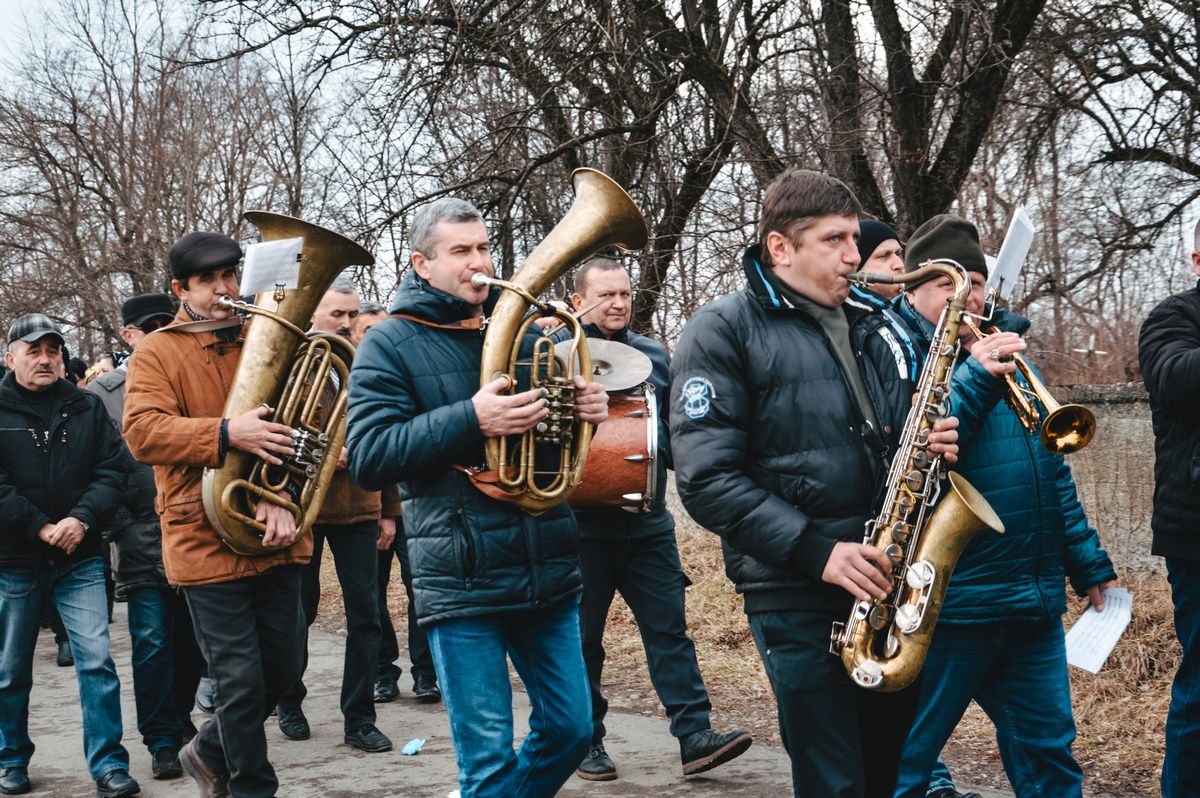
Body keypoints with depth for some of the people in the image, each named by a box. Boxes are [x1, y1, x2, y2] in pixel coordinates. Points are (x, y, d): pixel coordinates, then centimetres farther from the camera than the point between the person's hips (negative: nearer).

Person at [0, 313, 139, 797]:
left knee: (97, 662, -6)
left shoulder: (86, 408, 5)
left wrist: (82, 519, -15)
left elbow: (111, 471, 1)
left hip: (79, 560, 1)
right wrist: (42, 527, -17)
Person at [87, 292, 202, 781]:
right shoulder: (103, 393, 2)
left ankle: (179, 721, 28)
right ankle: (162, 742, 8)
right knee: (152, 643, -3)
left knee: (190, 640, 9)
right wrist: (126, 530, -9)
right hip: (142, 542, -3)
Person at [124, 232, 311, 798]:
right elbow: (142, 432, -14)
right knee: (240, 678, -1)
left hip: (273, 539, 4)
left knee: (283, 666, 12)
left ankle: (211, 751, 35)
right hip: (208, 538, -4)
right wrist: (228, 435, -29)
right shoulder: (156, 353, 0)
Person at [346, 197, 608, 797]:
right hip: (462, 584, -5)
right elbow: (368, 458, -13)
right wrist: (470, 419, -24)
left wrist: (587, 409, -1)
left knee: (571, 730, 13)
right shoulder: (390, 344, -2)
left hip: (548, 574, 5)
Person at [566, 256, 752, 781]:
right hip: (582, 524, -3)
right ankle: (587, 743, 18)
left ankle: (695, 737, -1)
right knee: (583, 637, 7)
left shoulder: (653, 355, 11)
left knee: (669, 628, 0)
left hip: (647, 520, 3)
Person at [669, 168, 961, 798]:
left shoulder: (874, 331, 14)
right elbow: (707, 479, -14)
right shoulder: (722, 332, -6)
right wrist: (816, 550, -20)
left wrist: (933, 445, -1)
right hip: (795, 595, -6)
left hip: (888, 586, 6)